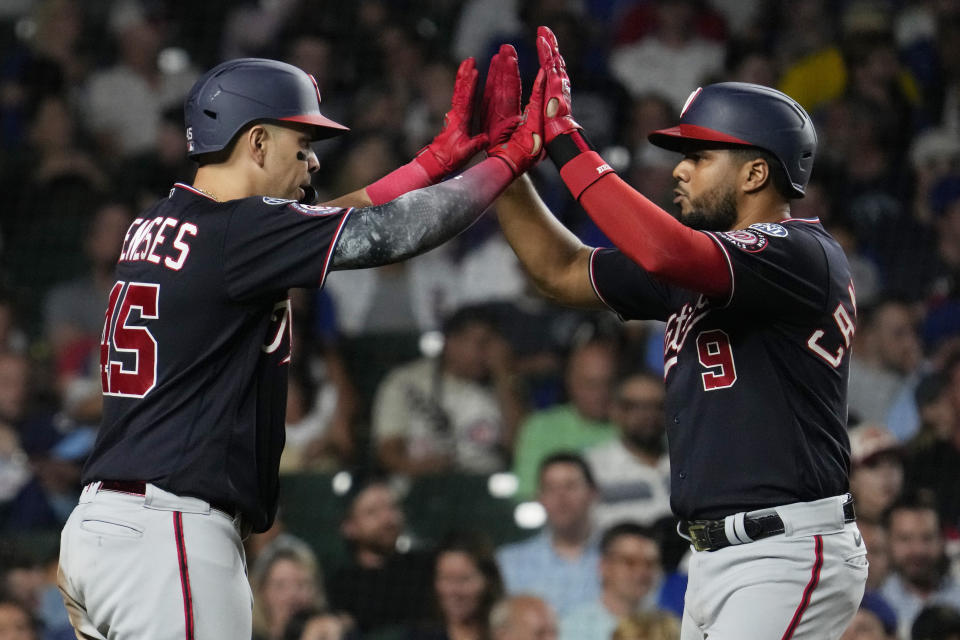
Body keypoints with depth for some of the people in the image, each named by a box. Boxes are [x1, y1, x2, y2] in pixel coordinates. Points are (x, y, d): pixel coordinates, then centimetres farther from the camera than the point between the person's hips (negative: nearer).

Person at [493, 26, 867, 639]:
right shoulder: (697, 267, 17)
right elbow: (562, 271, 22)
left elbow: (664, 252, -29)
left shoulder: (801, 254, -13)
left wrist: (566, 140, -23)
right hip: (717, 558, 10)